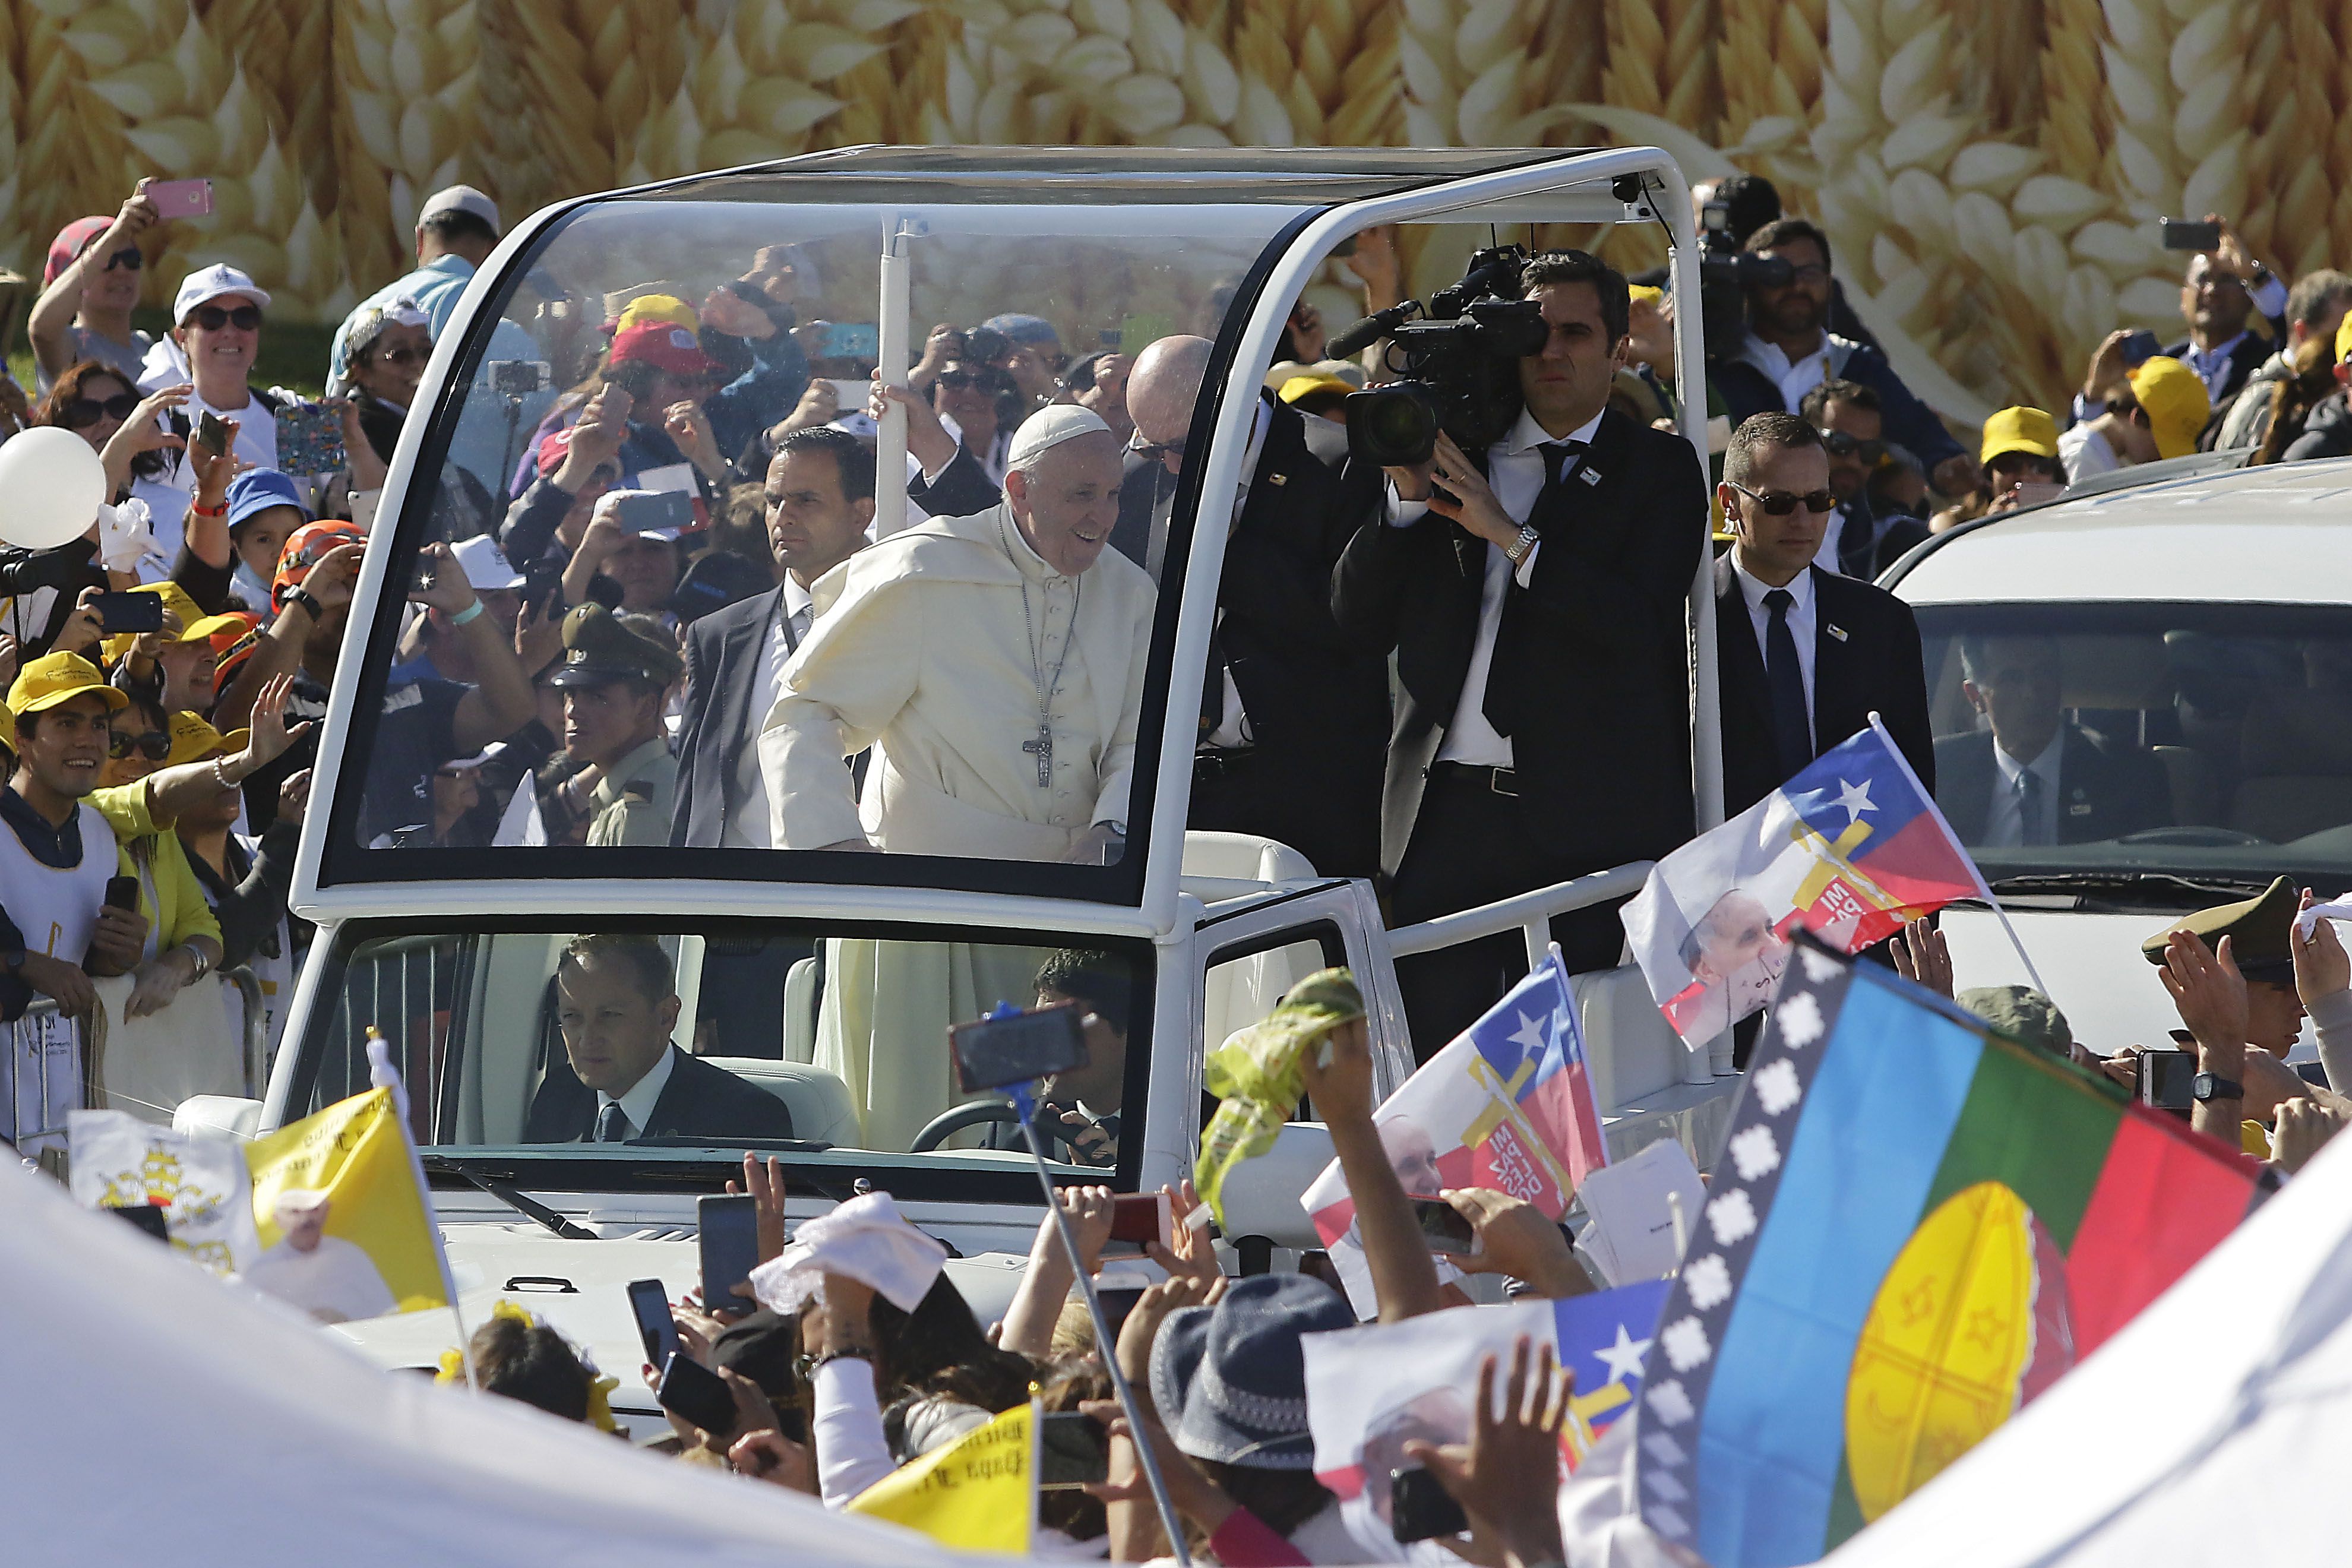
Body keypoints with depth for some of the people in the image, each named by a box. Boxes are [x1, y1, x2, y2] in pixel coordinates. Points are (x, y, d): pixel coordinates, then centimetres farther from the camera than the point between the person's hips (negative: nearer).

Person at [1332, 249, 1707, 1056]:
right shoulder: (1456, 451, 15)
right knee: (1426, 1043, -4)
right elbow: (1355, 618, 11)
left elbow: (1640, 624, -9)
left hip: (1584, 819, -3)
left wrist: (1512, 536, -14)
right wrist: (1407, 496, -3)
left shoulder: (1658, 469, 7)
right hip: (1447, 810, 3)